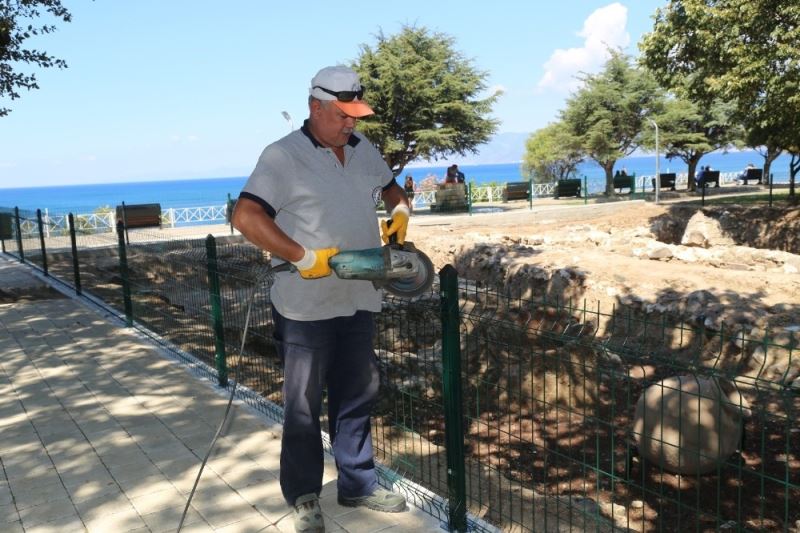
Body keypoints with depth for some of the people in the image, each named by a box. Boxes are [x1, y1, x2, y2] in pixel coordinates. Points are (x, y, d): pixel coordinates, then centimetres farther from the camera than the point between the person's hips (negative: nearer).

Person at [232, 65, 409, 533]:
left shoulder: (364, 148, 9)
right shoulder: (283, 156, -12)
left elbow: (391, 188, 26)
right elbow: (245, 217, -21)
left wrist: (400, 212, 3)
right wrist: (302, 257, -25)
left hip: (358, 300, 7)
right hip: (306, 306, -6)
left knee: (358, 396, 16)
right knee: (304, 404, 6)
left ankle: (358, 484, 32)